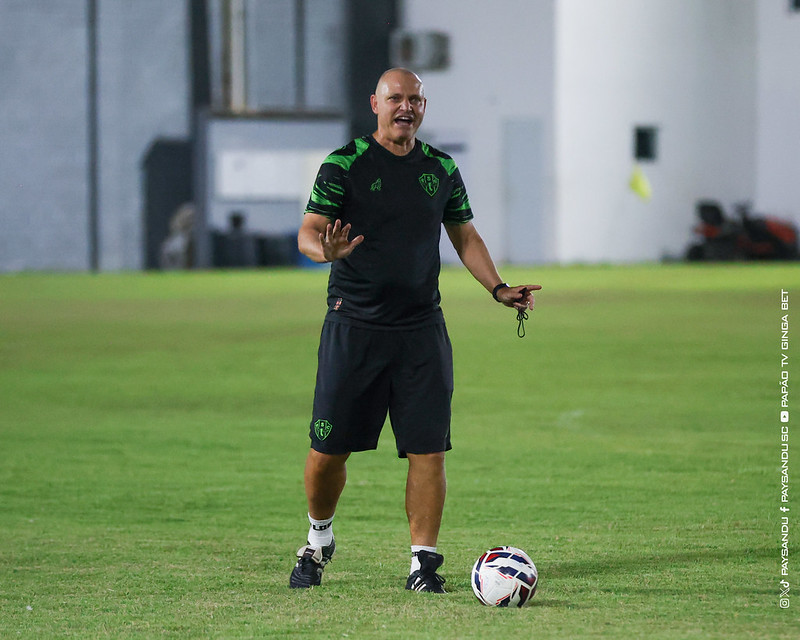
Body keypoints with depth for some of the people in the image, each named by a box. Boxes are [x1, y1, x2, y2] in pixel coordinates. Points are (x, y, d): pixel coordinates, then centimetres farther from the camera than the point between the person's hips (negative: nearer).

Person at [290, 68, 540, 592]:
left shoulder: (441, 169, 11)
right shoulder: (344, 165, -3)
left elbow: (465, 236, 21)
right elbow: (308, 233, -8)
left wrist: (498, 288, 7)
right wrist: (326, 249, -32)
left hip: (422, 329, 3)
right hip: (353, 327, -3)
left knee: (429, 450, -6)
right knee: (329, 450, 0)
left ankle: (423, 560, 1)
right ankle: (319, 540, 25)